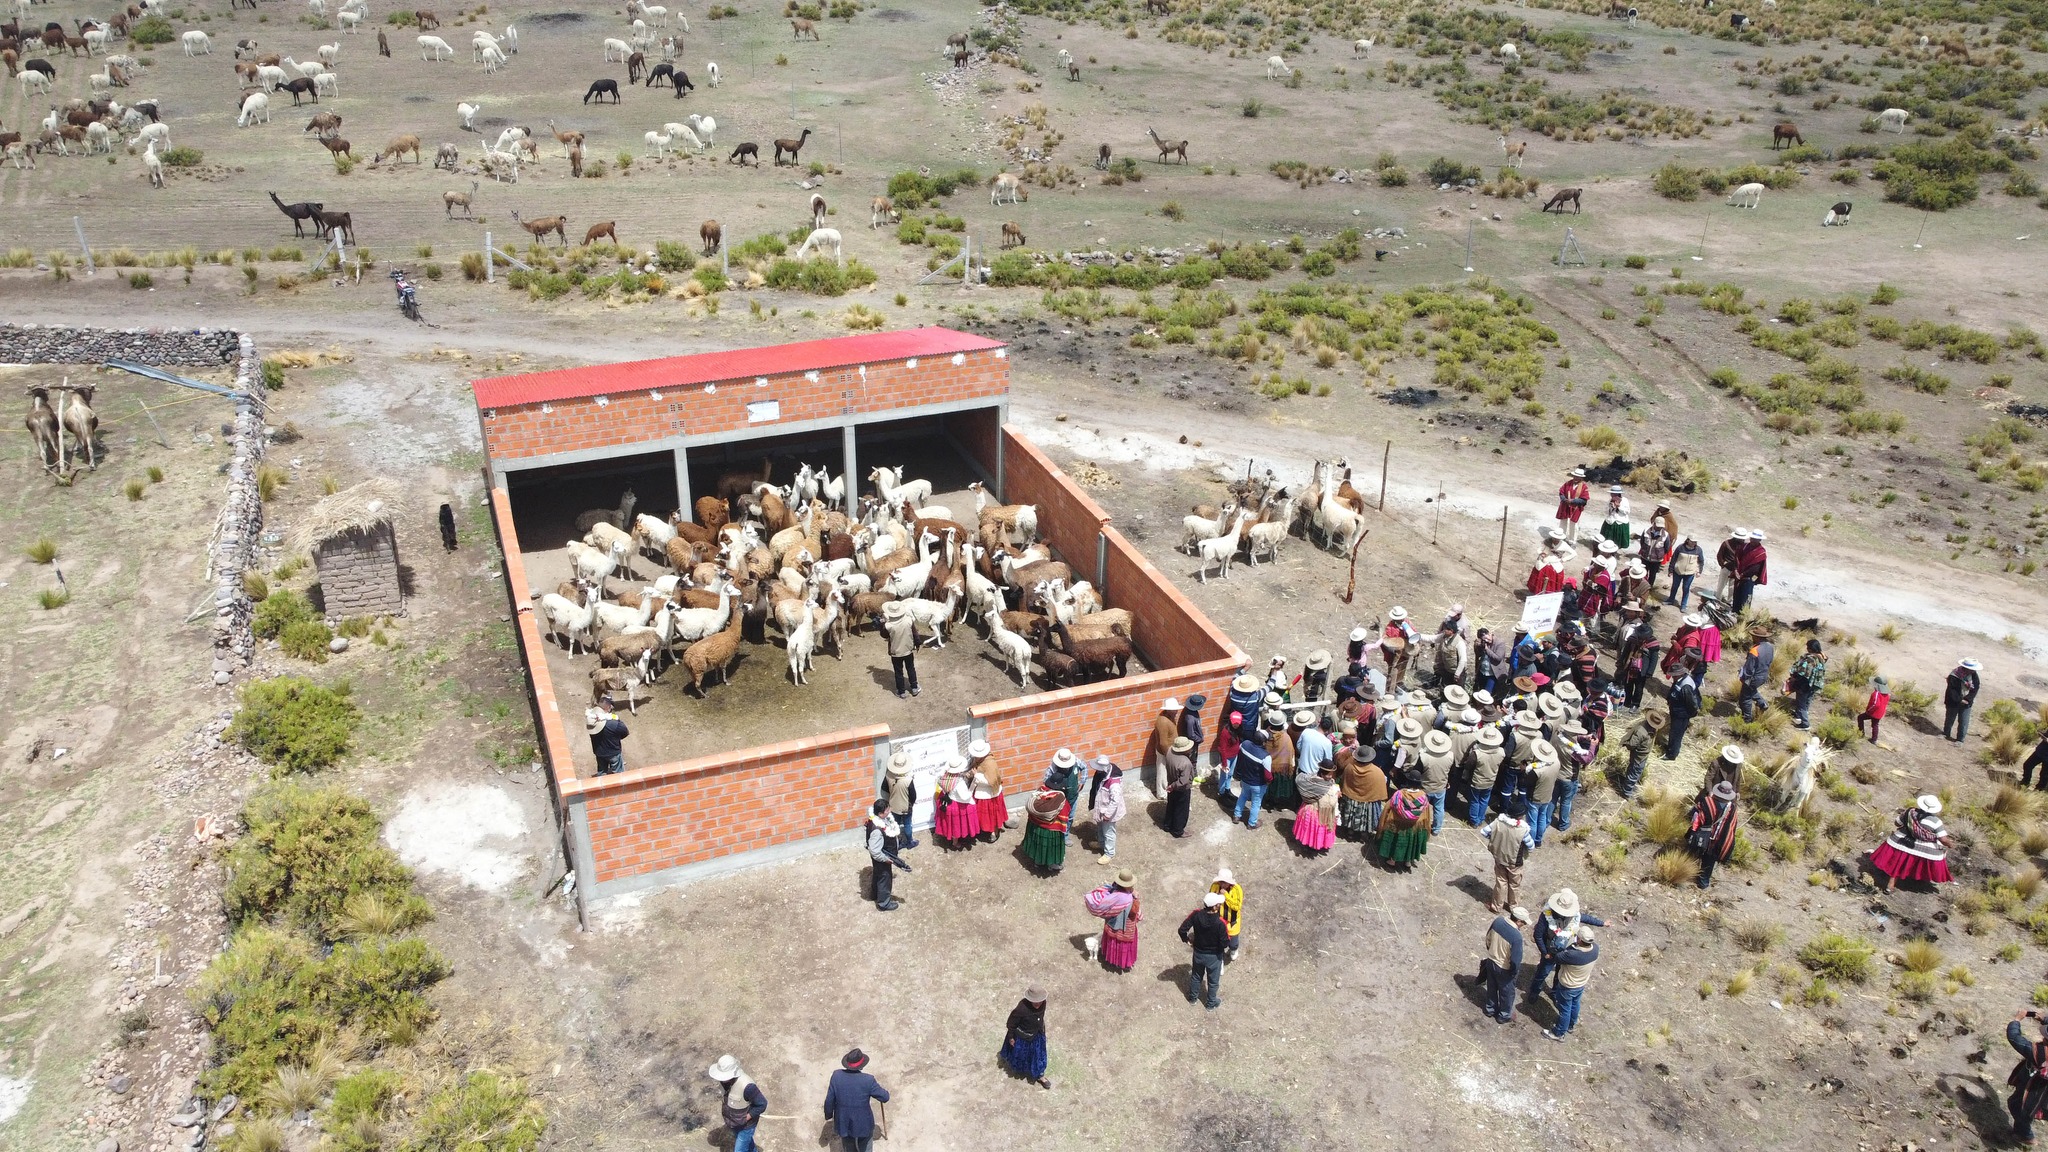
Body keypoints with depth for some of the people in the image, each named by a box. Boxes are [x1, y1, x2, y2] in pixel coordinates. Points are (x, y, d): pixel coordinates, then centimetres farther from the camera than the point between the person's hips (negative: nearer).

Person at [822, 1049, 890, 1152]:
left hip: (843, 1122, 3)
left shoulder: (837, 1076, -19)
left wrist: (828, 1114, 11)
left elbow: (829, 1100, -9)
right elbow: (885, 1097, -12)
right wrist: (879, 1086, 9)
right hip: (863, 1123, -3)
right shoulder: (868, 1080, -26)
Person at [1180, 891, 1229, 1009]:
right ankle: (1211, 1003, 44)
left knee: (1196, 976, 29)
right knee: (1213, 981, 23)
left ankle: (1193, 997, 50)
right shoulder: (1220, 922, -35)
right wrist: (1228, 935, -4)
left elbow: (1182, 930, -16)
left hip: (1198, 953, 3)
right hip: (1214, 956, -3)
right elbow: (1225, 943, -25)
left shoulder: (1196, 914, -24)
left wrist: (1187, 939, 4)